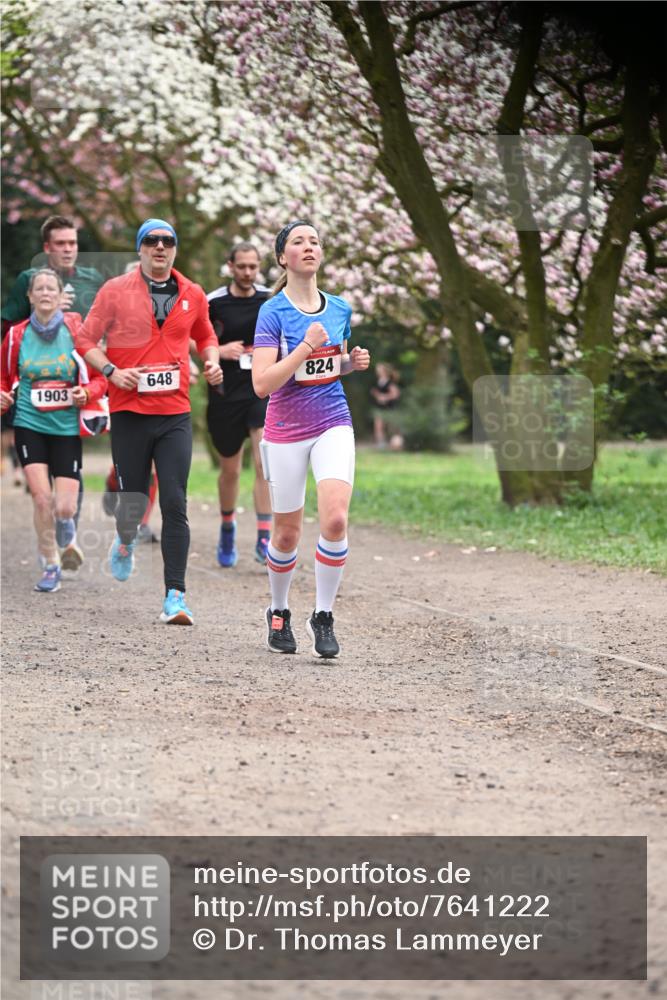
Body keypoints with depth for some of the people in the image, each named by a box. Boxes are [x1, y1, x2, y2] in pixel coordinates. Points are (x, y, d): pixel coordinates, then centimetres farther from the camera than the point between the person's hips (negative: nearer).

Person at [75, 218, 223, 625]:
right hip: (129, 411, -1)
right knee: (132, 500, 5)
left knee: (175, 504, -7)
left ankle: (175, 595, -6)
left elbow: (205, 336, 27)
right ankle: (126, 540, 42)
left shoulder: (193, 294, 9)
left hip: (176, 414, 1)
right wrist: (111, 370, -12)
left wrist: (212, 362, 7)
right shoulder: (116, 290, 1)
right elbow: (86, 340, 4)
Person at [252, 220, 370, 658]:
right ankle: (279, 613, 30)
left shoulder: (339, 309, 6)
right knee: (287, 535, 6)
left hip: (333, 425, 3)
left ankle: (323, 616, -4)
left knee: (335, 519, -17)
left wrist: (354, 362, 0)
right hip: (286, 431, -3)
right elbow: (262, 383, -16)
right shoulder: (272, 312, -9)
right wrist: (306, 347, -23)